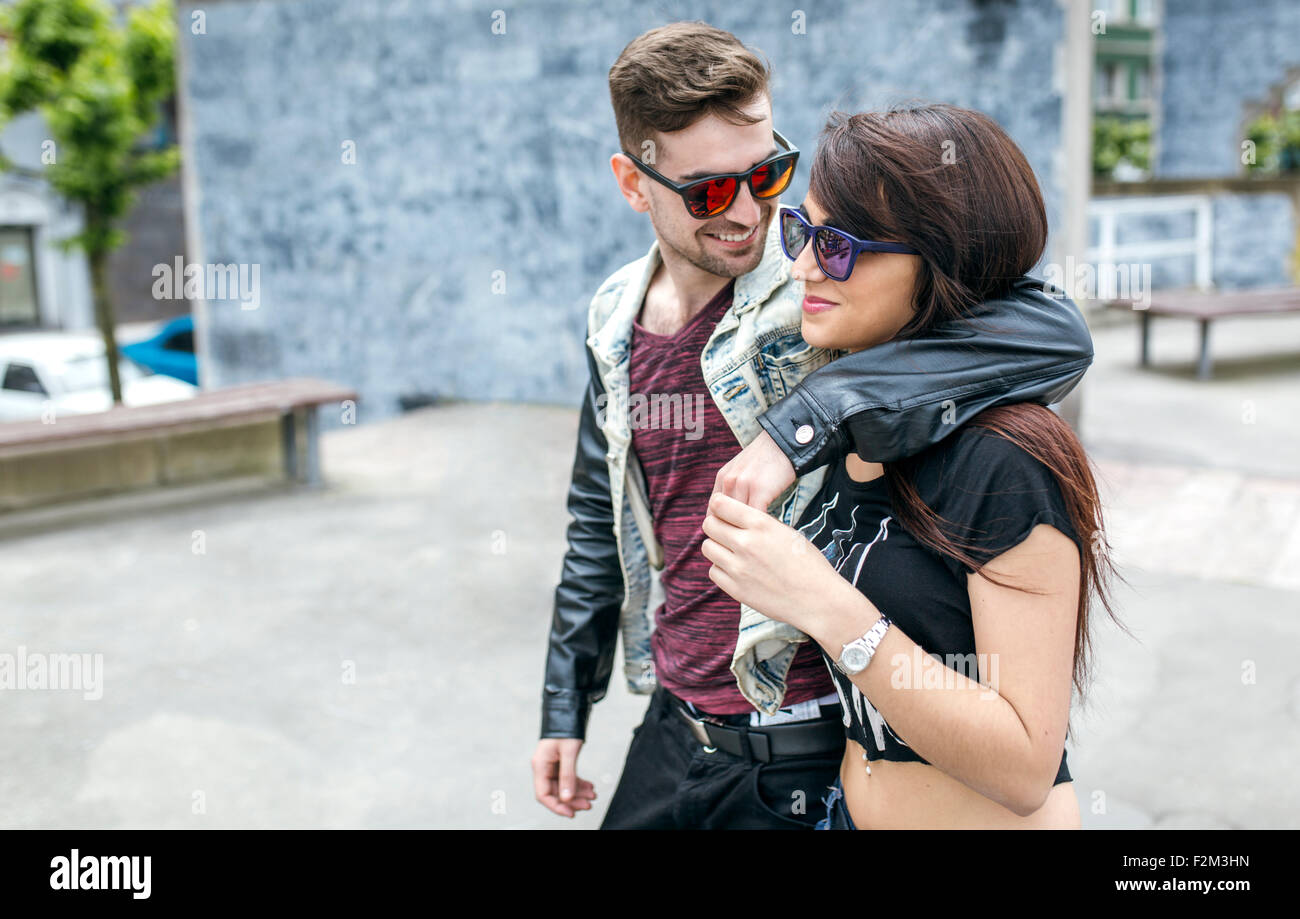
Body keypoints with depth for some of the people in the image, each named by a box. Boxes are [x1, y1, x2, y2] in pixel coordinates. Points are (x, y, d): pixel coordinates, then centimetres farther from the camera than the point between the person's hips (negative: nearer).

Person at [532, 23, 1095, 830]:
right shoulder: (616, 321, 1)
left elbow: (1058, 336, -33)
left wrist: (803, 423, -38)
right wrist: (565, 708, 17)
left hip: (803, 758, -5)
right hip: (672, 731, 5)